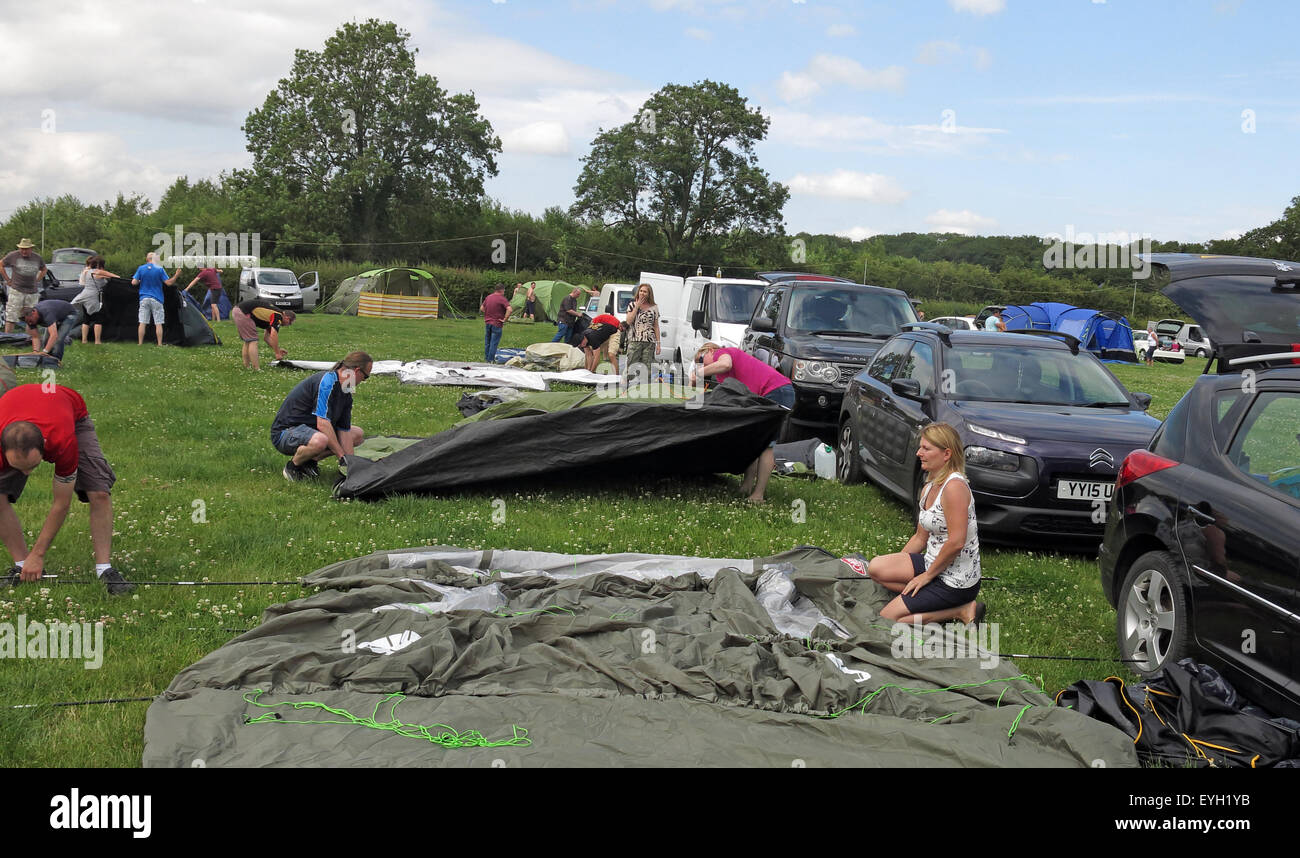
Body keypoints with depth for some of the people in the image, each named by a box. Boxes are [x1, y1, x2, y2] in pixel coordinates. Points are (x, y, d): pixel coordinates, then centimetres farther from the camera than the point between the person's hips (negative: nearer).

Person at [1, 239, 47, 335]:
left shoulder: (37, 258, 8)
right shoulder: (13, 256, -2)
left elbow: (43, 269, 27)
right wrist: (8, 280, 2)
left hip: (32, 292, 4)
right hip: (16, 291, -4)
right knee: (11, 318, -7)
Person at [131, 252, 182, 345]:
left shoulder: (141, 269, 1)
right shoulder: (159, 269, -5)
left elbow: (134, 282, -1)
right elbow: (169, 283, -6)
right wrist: (176, 276, 8)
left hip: (144, 299, 2)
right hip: (157, 299, -2)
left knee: (142, 322, 3)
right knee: (158, 323, 2)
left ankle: (140, 343, 4)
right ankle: (160, 344, 1)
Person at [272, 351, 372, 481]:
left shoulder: (346, 394, 5)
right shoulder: (327, 381, -24)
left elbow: (344, 432, 3)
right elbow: (322, 424, -29)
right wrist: (341, 456, -25)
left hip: (309, 429, 10)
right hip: (285, 431, -10)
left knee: (357, 434, 12)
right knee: (320, 440, -41)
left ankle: (310, 460, 7)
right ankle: (293, 465, -10)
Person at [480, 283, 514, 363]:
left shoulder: (488, 297, 7)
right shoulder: (502, 299, -15)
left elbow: (481, 308, 14)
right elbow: (510, 309, -27)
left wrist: (487, 315, 14)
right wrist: (504, 319, -17)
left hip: (487, 323, 6)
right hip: (497, 324, -6)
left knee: (487, 341, 17)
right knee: (494, 343, 1)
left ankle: (487, 358, 26)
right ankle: (491, 360, 3)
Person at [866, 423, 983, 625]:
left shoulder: (954, 486, -20)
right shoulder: (928, 488, 10)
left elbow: (956, 542, -24)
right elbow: (920, 537, 18)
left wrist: (928, 575, -14)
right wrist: (896, 566, 12)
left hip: (956, 581, -9)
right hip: (934, 565, 9)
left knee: (887, 617, -11)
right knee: (876, 567, -4)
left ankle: (961, 611, -3)